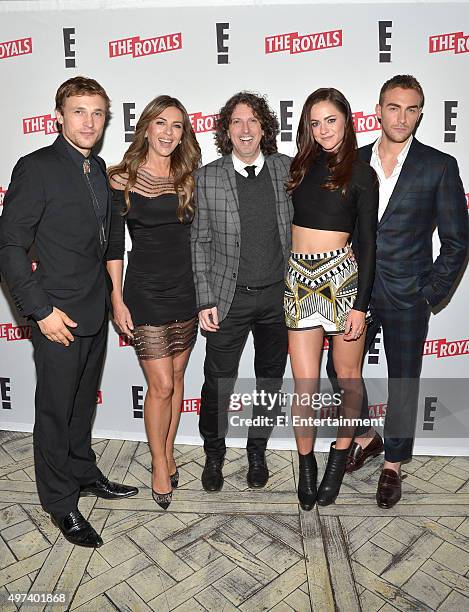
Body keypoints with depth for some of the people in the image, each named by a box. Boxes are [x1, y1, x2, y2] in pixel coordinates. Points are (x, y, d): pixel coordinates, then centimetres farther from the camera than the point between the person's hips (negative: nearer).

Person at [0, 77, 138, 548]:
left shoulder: (98, 168, 10)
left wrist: (107, 296, 11)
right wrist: (41, 309, -18)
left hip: (94, 311, 7)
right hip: (58, 315, -7)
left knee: (83, 402, 21)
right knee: (55, 410, 8)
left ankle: (84, 473, 41)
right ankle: (60, 502, 26)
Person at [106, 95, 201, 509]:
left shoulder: (188, 179, 6)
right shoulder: (122, 178, -4)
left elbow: (196, 237, 10)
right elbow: (114, 243, -3)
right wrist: (117, 299, -6)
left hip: (185, 291, 4)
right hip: (145, 292, -3)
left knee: (176, 378, 13)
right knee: (161, 386, -2)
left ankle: (168, 454, 32)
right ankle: (160, 466, 21)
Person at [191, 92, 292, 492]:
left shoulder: (288, 169, 1)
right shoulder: (208, 177, -4)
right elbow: (199, 242, -3)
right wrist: (205, 301, -8)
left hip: (279, 294, 2)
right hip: (230, 297, -2)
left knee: (270, 378, 14)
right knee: (219, 381, 5)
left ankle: (258, 451, 36)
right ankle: (214, 454, 30)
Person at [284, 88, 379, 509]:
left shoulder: (361, 173, 1)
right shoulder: (300, 167, 11)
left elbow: (368, 242, -3)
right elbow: (283, 224, 13)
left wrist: (361, 304, -9)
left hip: (341, 277, -2)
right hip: (298, 279, 2)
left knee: (348, 377, 10)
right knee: (305, 383, 2)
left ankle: (340, 454, 33)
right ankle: (306, 463, 22)